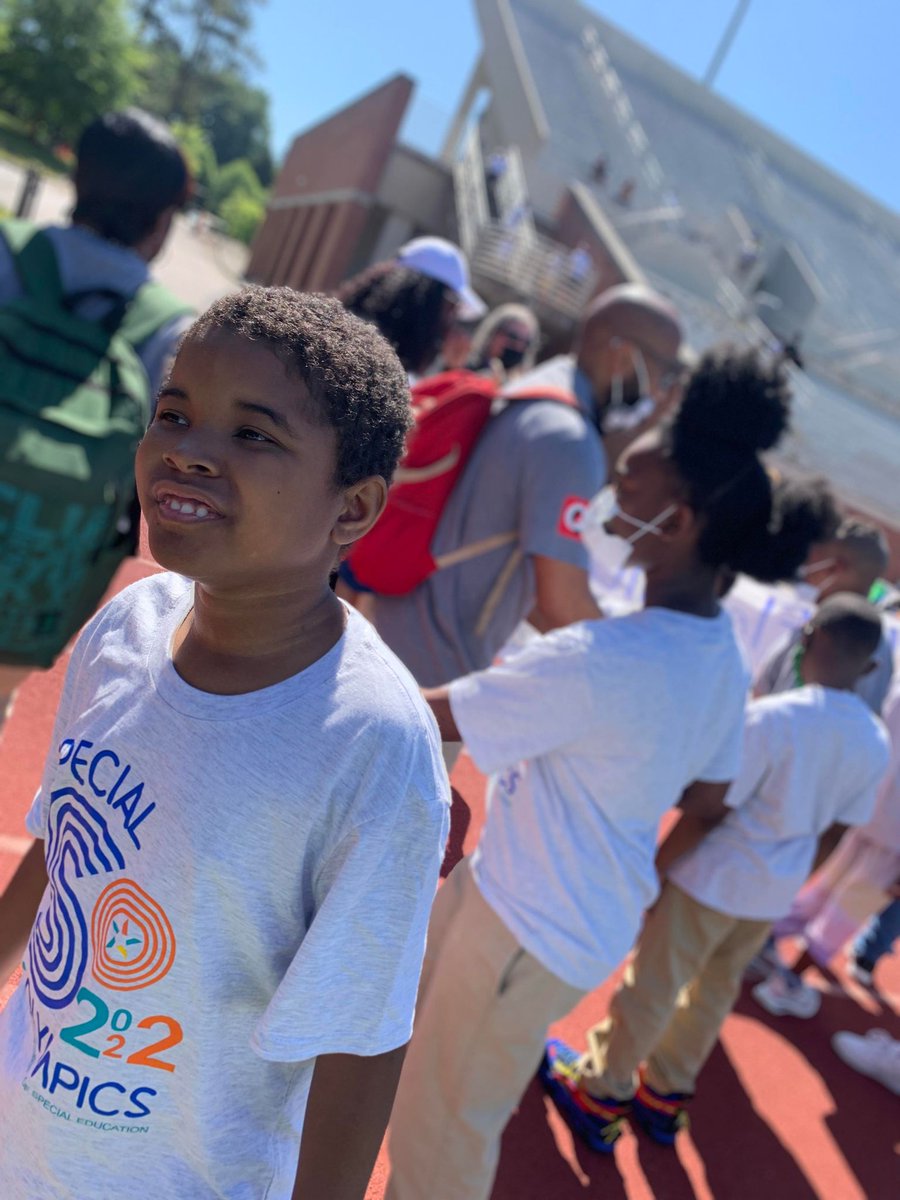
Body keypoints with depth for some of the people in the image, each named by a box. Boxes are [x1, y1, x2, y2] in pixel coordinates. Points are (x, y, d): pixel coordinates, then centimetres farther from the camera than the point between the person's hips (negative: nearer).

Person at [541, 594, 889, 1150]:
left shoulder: (771, 717, -24)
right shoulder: (876, 743, -5)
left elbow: (707, 811, -22)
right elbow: (833, 834, 6)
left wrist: (653, 869, -10)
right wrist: (788, 882, 20)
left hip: (713, 879, -6)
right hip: (772, 896, 6)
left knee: (652, 988, 10)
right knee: (715, 991, 22)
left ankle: (600, 1094, 27)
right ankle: (665, 1094, 40)